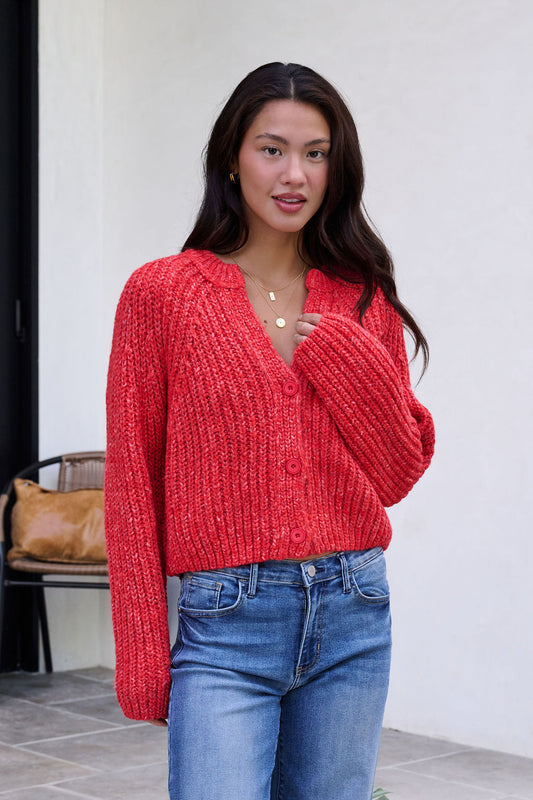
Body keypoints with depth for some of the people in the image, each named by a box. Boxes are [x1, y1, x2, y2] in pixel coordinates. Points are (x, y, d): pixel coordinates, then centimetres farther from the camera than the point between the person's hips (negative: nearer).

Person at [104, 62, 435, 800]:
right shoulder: (162, 293, -1)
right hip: (226, 626, -3)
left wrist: (349, 360, -6)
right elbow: (130, 483, 0)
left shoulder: (364, 301, 8)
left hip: (352, 620, 4)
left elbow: (398, 475, 9)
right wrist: (143, 657, -3)